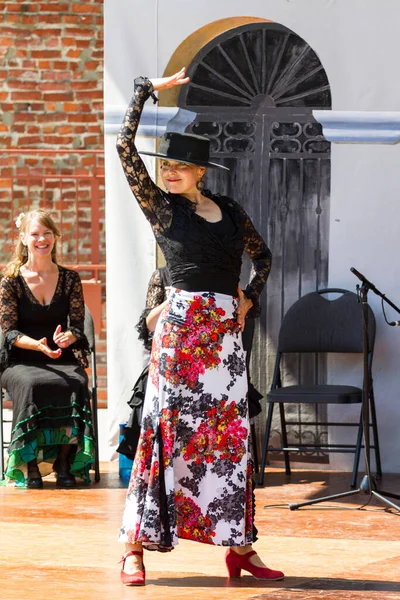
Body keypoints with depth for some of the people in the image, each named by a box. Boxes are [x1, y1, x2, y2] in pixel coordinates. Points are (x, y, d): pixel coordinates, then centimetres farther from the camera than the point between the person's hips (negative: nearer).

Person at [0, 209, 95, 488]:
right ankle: (30, 464, -28)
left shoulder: (70, 279, 8)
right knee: (32, 385, -36)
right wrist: (38, 345, -21)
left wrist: (67, 337, -20)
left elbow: (77, 327, 5)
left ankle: (65, 463, -25)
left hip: (62, 358, 2)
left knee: (75, 384, -32)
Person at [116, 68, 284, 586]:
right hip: (182, 326, -4)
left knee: (231, 430, 5)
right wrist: (148, 90, -1)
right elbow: (125, 147, -6)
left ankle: (239, 546, 11)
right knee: (169, 427, -6)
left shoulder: (230, 211, 12)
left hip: (226, 330, 4)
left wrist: (250, 297, 13)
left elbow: (263, 254, 28)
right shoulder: (161, 208, 2)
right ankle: (135, 549, -2)